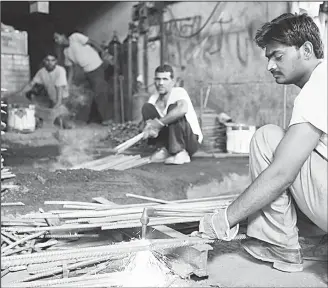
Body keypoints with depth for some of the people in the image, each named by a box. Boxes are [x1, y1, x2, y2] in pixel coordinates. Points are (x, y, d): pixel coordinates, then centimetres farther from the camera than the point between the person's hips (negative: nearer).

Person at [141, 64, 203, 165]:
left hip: (192, 139, -6)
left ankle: (181, 153, -23)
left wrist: (158, 123, -38)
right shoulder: (153, 99, 2)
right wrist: (150, 128, -29)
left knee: (173, 107, -29)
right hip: (170, 138, 6)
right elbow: (149, 122, -3)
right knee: (147, 107, -6)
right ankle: (163, 150, -5)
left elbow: (183, 109, -41)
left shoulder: (179, 92, -17)